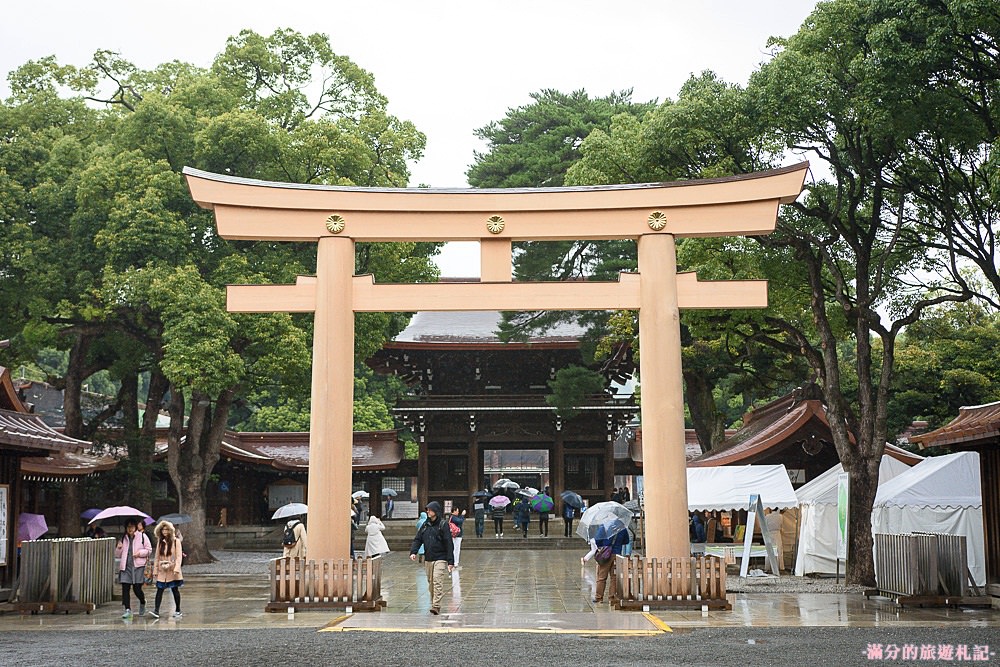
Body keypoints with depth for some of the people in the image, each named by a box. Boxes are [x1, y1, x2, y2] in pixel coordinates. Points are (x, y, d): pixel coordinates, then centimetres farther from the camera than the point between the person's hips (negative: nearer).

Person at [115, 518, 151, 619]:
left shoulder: (142, 536, 5)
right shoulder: (123, 538, 14)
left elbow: (149, 550, 5)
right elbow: (117, 555, 18)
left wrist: (140, 552, -11)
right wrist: (118, 548, -3)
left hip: (138, 566, -3)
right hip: (125, 567, 3)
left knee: (137, 588, -5)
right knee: (125, 588, -6)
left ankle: (142, 603, 25)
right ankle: (127, 609, -1)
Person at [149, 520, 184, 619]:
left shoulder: (176, 541, -3)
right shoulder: (160, 542, 9)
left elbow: (179, 556, -7)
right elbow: (157, 556, 12)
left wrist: (176, 568, -17)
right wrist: (156, 569, 8)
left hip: (172, 571, -3)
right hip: (162, 571, 3)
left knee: (175, 590, 5)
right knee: (159, 590, -6)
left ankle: (178, 611, 14)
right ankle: (156, 611, -10)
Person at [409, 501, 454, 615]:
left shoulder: (443, 524, -4)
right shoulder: (425, 525, 12)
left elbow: (449, 544, -7)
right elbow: (418, 539, 11)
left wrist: (450, 562, -12)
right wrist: (413, 552, -8)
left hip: (440, 559, -6)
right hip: (428, 559, 6)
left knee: (437, 581, -16)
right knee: (430, 583, 9)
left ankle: (436, 606, -21)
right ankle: (433, 604, 18)